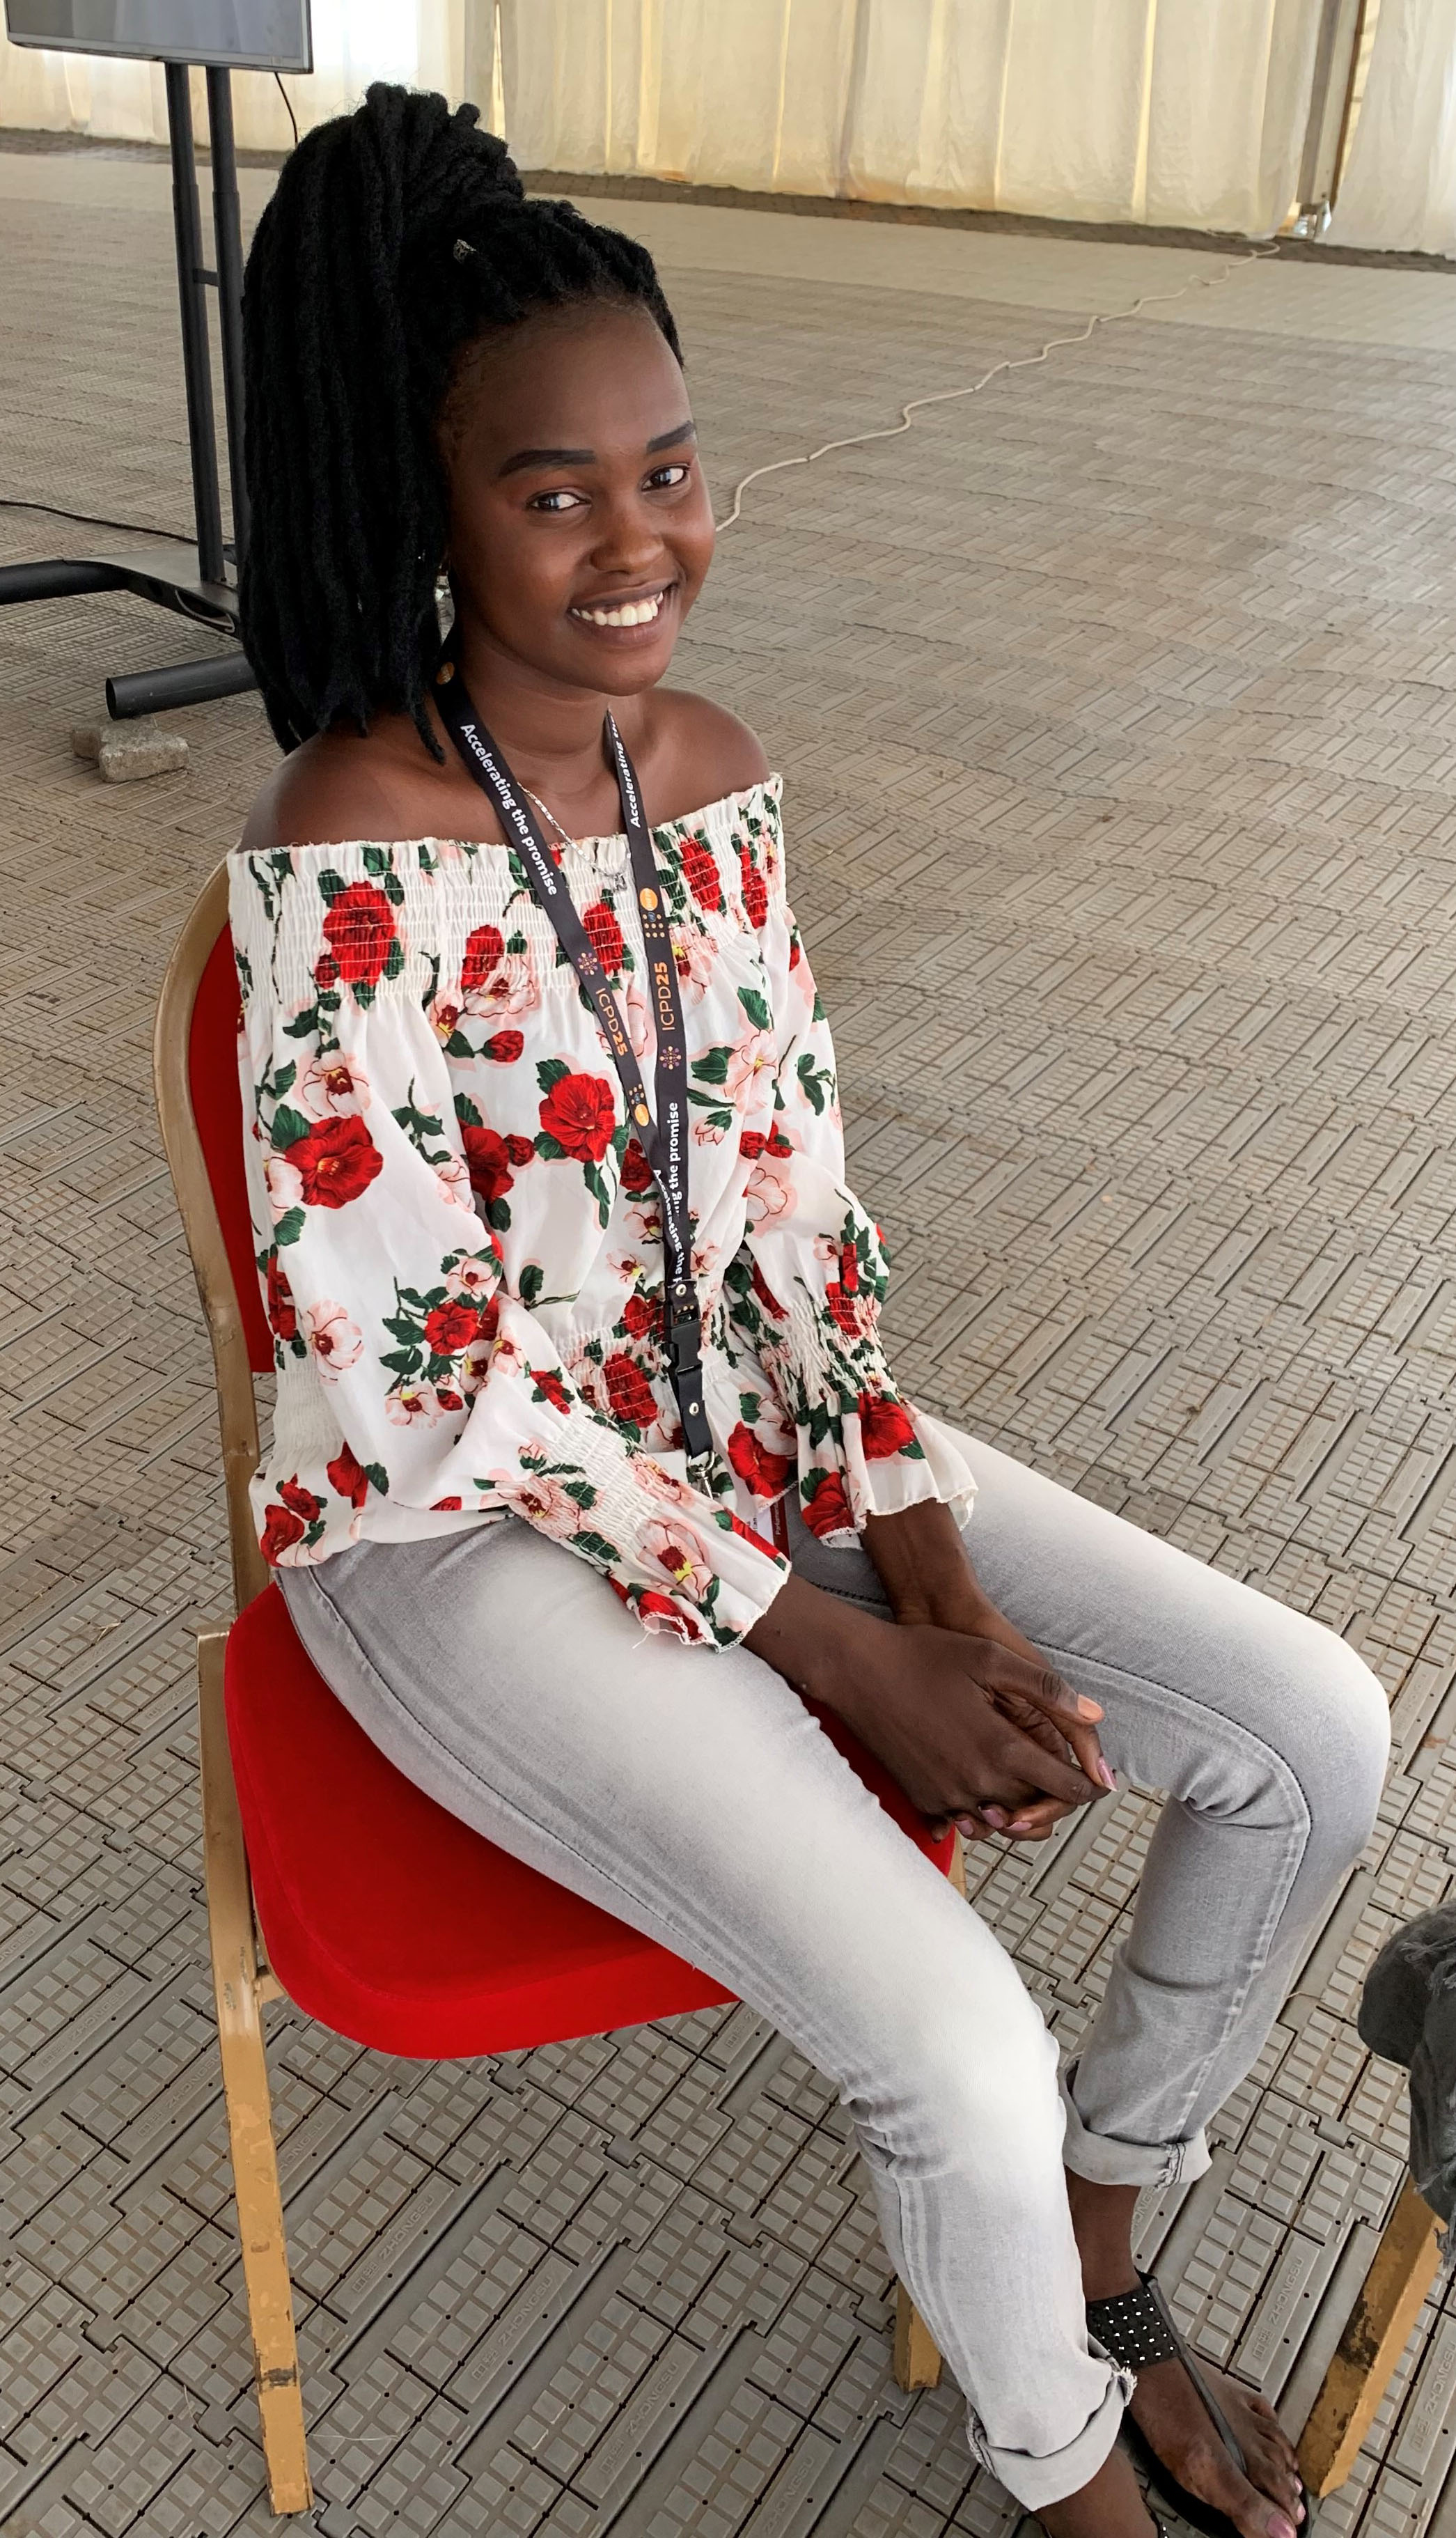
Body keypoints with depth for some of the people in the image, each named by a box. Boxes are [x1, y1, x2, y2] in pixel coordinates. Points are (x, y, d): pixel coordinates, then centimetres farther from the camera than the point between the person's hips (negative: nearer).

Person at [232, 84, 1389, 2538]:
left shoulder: (713, 765, 0)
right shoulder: (341, 860, -22)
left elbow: (794, 1197, 2)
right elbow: (422, 1390, -21)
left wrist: (941, 1570, -9)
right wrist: (838, 1659, -18)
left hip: (748, 1426, 7)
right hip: (461, 1526, -6)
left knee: (1311, 1736, -2)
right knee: (958, 2046, -21)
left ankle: (1093, 2263, 24)